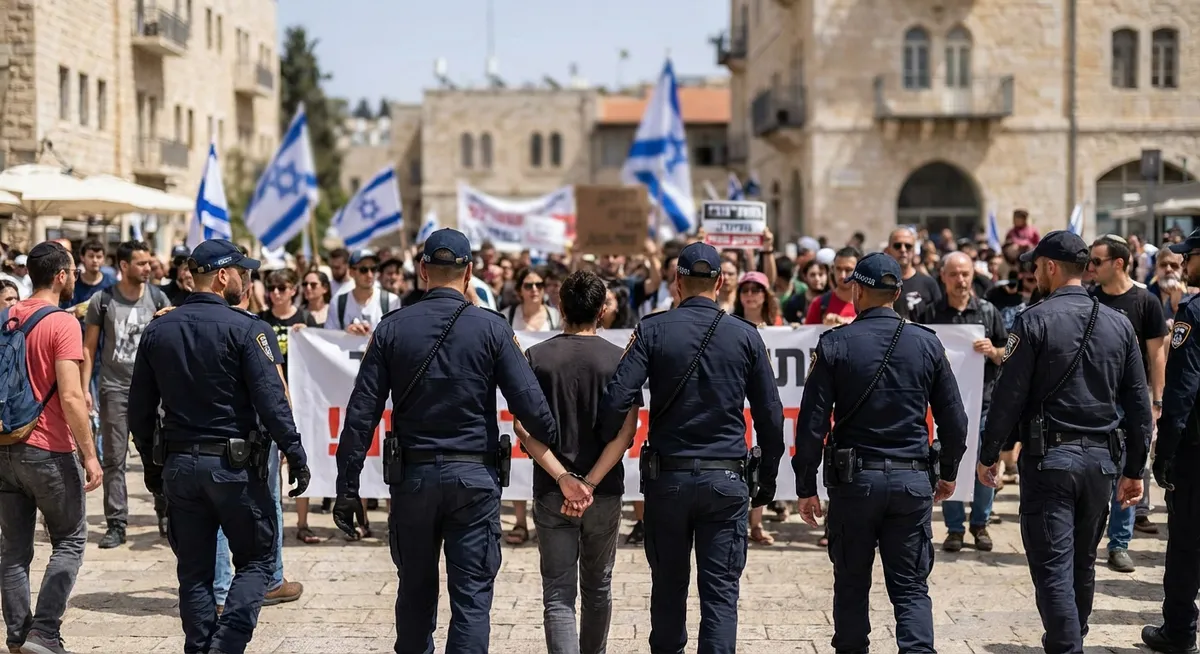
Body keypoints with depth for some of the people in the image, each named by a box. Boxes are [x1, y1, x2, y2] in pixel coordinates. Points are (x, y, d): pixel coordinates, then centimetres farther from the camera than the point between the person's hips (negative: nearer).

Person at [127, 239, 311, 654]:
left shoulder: (157, 331, 6)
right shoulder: (245, 329, -11)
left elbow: (139, 408, 10)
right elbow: (271, 400, -15)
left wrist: (151, 463, 19)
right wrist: (296, 454, -8)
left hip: (179, 465, 5)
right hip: (233, 464, -5)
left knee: (194, 570, 13)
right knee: (256, 559, 7)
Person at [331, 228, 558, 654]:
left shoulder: (392, 329, 0)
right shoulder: (492, 328, -5)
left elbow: (361, 414, -1)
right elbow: (530, 405, -9)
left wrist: (347, 487, 3)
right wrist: (558, 450, 9)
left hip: (413, 475, 2)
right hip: (475, 475, -2)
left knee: (415, 592, 17)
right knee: (472, 597, 1)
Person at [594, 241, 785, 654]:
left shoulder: (652, 330, -3)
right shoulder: (746, 336, 1)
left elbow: (616, 401, -13)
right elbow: (770, 418, 4)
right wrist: (767, 482, 15)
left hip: (667, 476, 0)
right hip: (726, 480, 0)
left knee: (669, 586, 15)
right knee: (720, 592, 2)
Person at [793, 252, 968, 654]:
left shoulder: (835, 344, -5)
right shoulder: (927, 343, 2)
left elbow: (812, 422, -7)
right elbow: (954, 419, 5)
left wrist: (806, 487, 0)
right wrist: (948, 472, 20)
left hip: (855, 478, -1)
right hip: (913, 480, 1)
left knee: (851, 583, 13)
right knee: (911, 587, 6)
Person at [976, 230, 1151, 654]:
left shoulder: (1035, 320, -8)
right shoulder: (1119, 324, 6)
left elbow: (1009, 395, -10)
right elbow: (1138, 403, 8)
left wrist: (989, 454, 0)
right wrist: (1135, 469, 13)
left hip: (1049, 457, -5)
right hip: (1101, 458, 6)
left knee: (1053, 568, -4)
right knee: (1083, 564, 19)